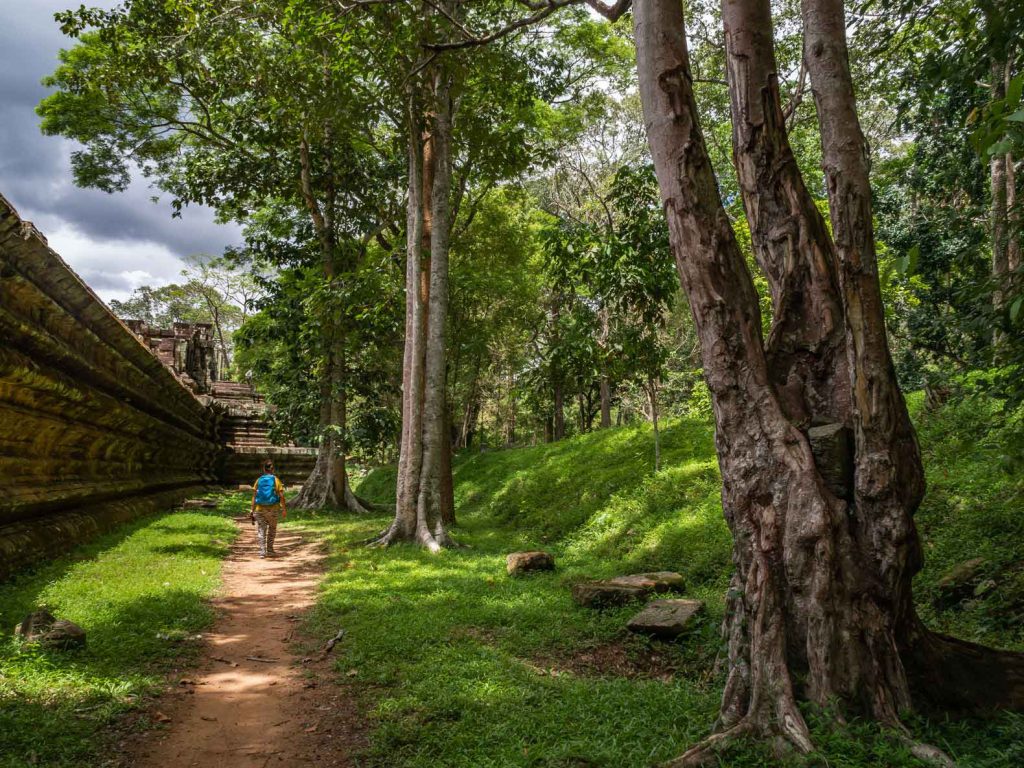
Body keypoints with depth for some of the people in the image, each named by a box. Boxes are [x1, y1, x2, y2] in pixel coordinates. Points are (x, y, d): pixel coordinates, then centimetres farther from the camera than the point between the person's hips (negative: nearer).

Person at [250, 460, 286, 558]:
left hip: (259, 509, 1)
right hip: (272, 509, -1)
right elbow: (281, 496, -7)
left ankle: (262, 551, -1)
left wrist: (252, 510, 3)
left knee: (261, 530, 6)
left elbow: (254, 496, -1)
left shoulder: (259, 480, 2)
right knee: (272, 529, 16)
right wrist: (284, 509, -2)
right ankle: (269, 550, 17)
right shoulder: (276, 480, -3)